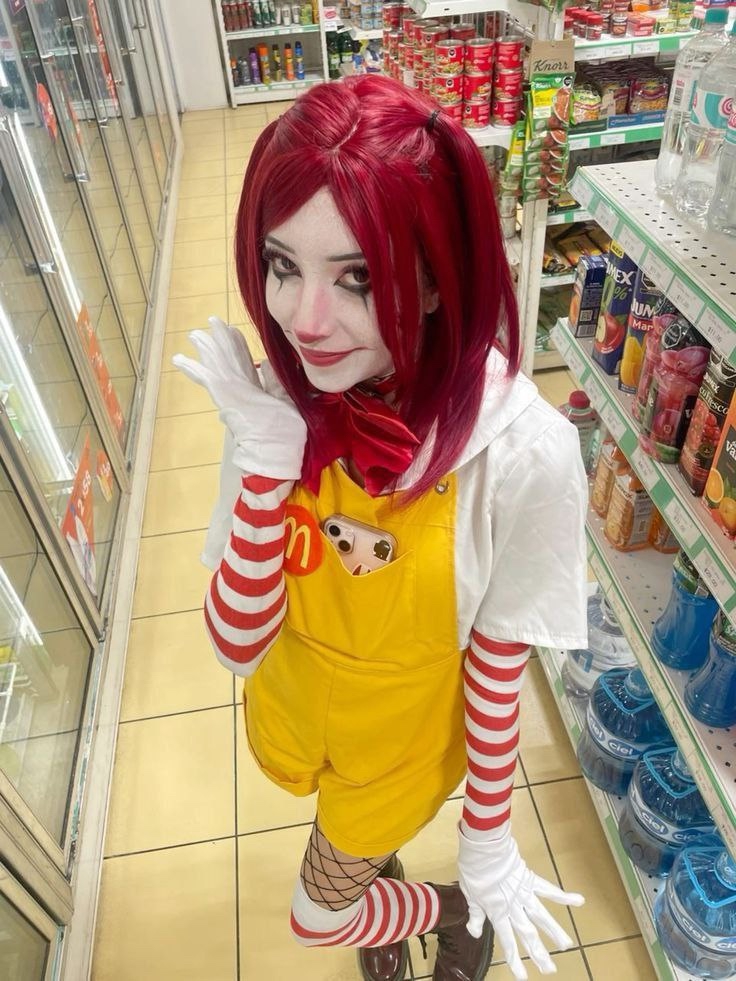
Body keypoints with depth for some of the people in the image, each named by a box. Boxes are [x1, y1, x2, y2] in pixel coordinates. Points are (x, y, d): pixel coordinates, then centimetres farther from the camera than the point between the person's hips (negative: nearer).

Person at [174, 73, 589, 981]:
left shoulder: (522, 452, -34)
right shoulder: (279, 402, -23)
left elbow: (496, 668, -20)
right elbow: (237, 642, -22)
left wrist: (488, 842, -7)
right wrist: (267, 455, -35)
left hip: (408, 738, -3)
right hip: (291, 706, 4)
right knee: (355, 836, 35)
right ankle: (380, 889, 72)